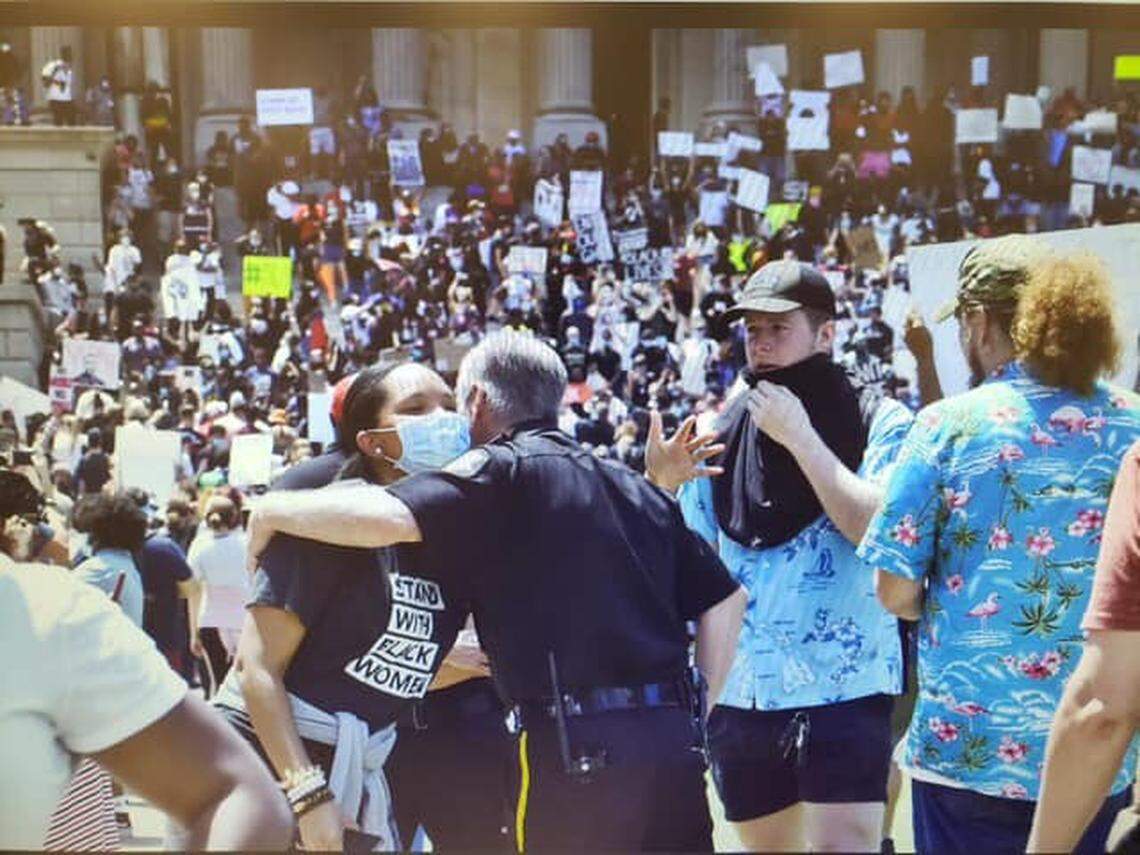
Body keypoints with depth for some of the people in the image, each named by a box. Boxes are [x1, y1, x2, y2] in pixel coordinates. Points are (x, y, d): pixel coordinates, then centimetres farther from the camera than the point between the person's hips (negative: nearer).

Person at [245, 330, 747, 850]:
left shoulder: (503, 469, -3)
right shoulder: (635, 488, 17)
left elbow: (386, 518, -19)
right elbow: (725, 599, 17)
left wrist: (273, 510, -3)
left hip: (579, 747, -6)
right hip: (672, 742, 6)